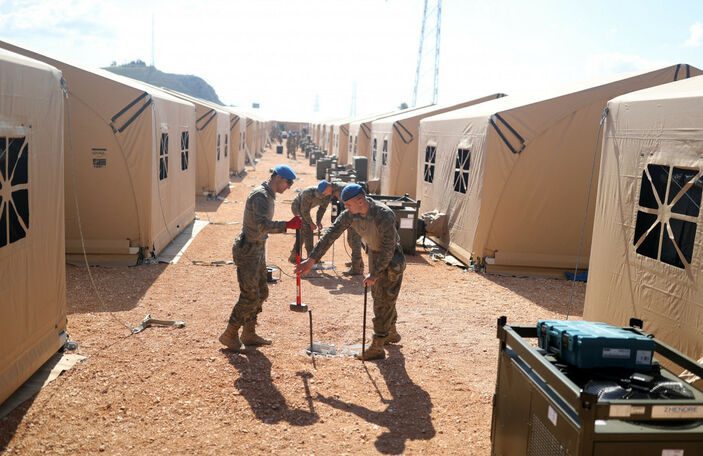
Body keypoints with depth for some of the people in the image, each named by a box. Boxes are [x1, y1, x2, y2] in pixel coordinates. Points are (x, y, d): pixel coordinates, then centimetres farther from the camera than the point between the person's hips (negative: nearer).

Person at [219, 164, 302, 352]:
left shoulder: (268, 195, 13)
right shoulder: (260, 195, -19)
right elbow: (261, 224, -33)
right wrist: (287, 225, -40)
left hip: (257, 251, 10)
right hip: (247, 251, -10)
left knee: (261, 293, 14)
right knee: (250, 296, -7)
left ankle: (249, 334, 24)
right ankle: (229, 335, 7)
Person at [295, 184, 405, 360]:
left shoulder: (384, 215, -35)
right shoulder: (349, 215, -16)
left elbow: (388, 249, -31)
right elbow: (330, 235, -19)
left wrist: (374, 275, -26)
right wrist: (312, 259, -26)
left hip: (392, 258, -7)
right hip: (374, 254, 7)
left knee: (384, 300, -6)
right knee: (378, 296, 19)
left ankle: (377, 347, 1)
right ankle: (391, 333, 38)